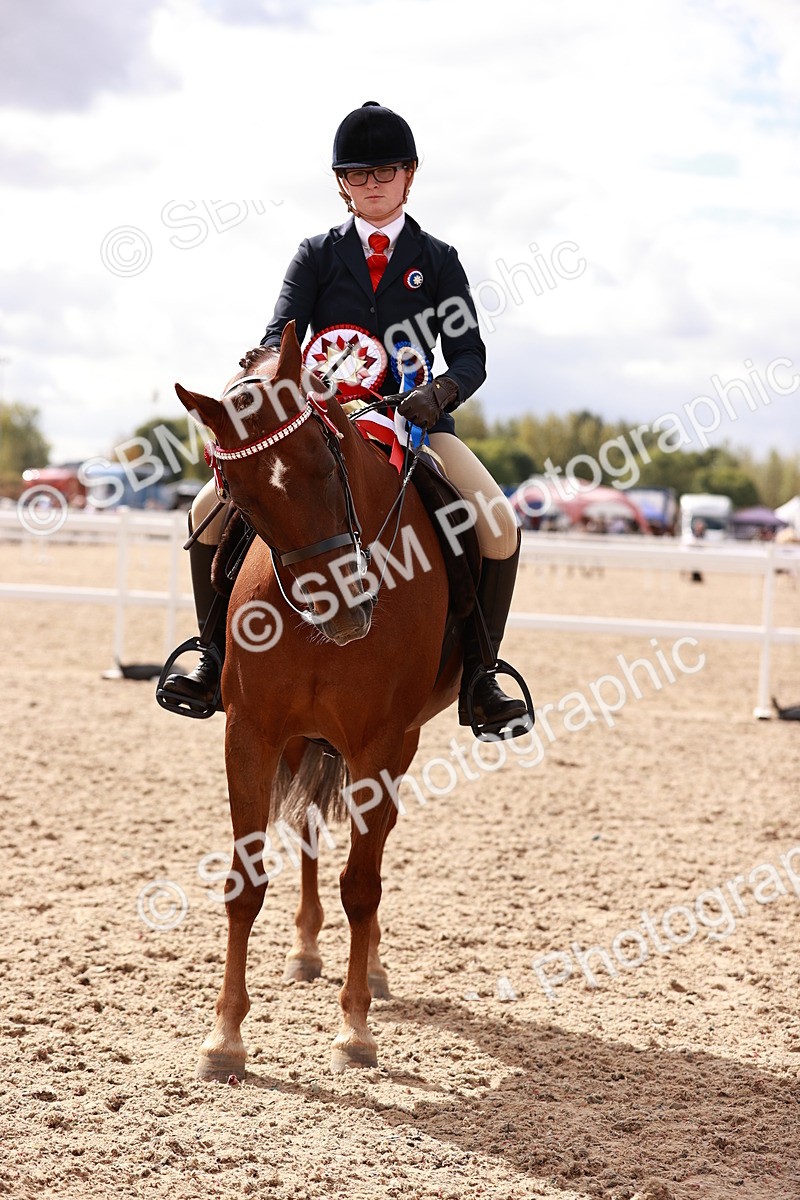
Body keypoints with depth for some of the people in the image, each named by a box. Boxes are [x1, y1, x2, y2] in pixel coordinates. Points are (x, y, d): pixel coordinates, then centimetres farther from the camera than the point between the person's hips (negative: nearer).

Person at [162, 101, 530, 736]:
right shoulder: (317, 255, 9)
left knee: (501, 527, -24)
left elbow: (471, 356, 1)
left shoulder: (437, 259, 8)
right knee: (212, 509, -16)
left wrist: (439, 393, -22)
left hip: (414, 419, -1)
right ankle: (219, 655, -1)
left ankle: (475, 673, -10)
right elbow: (280, 333, -4)